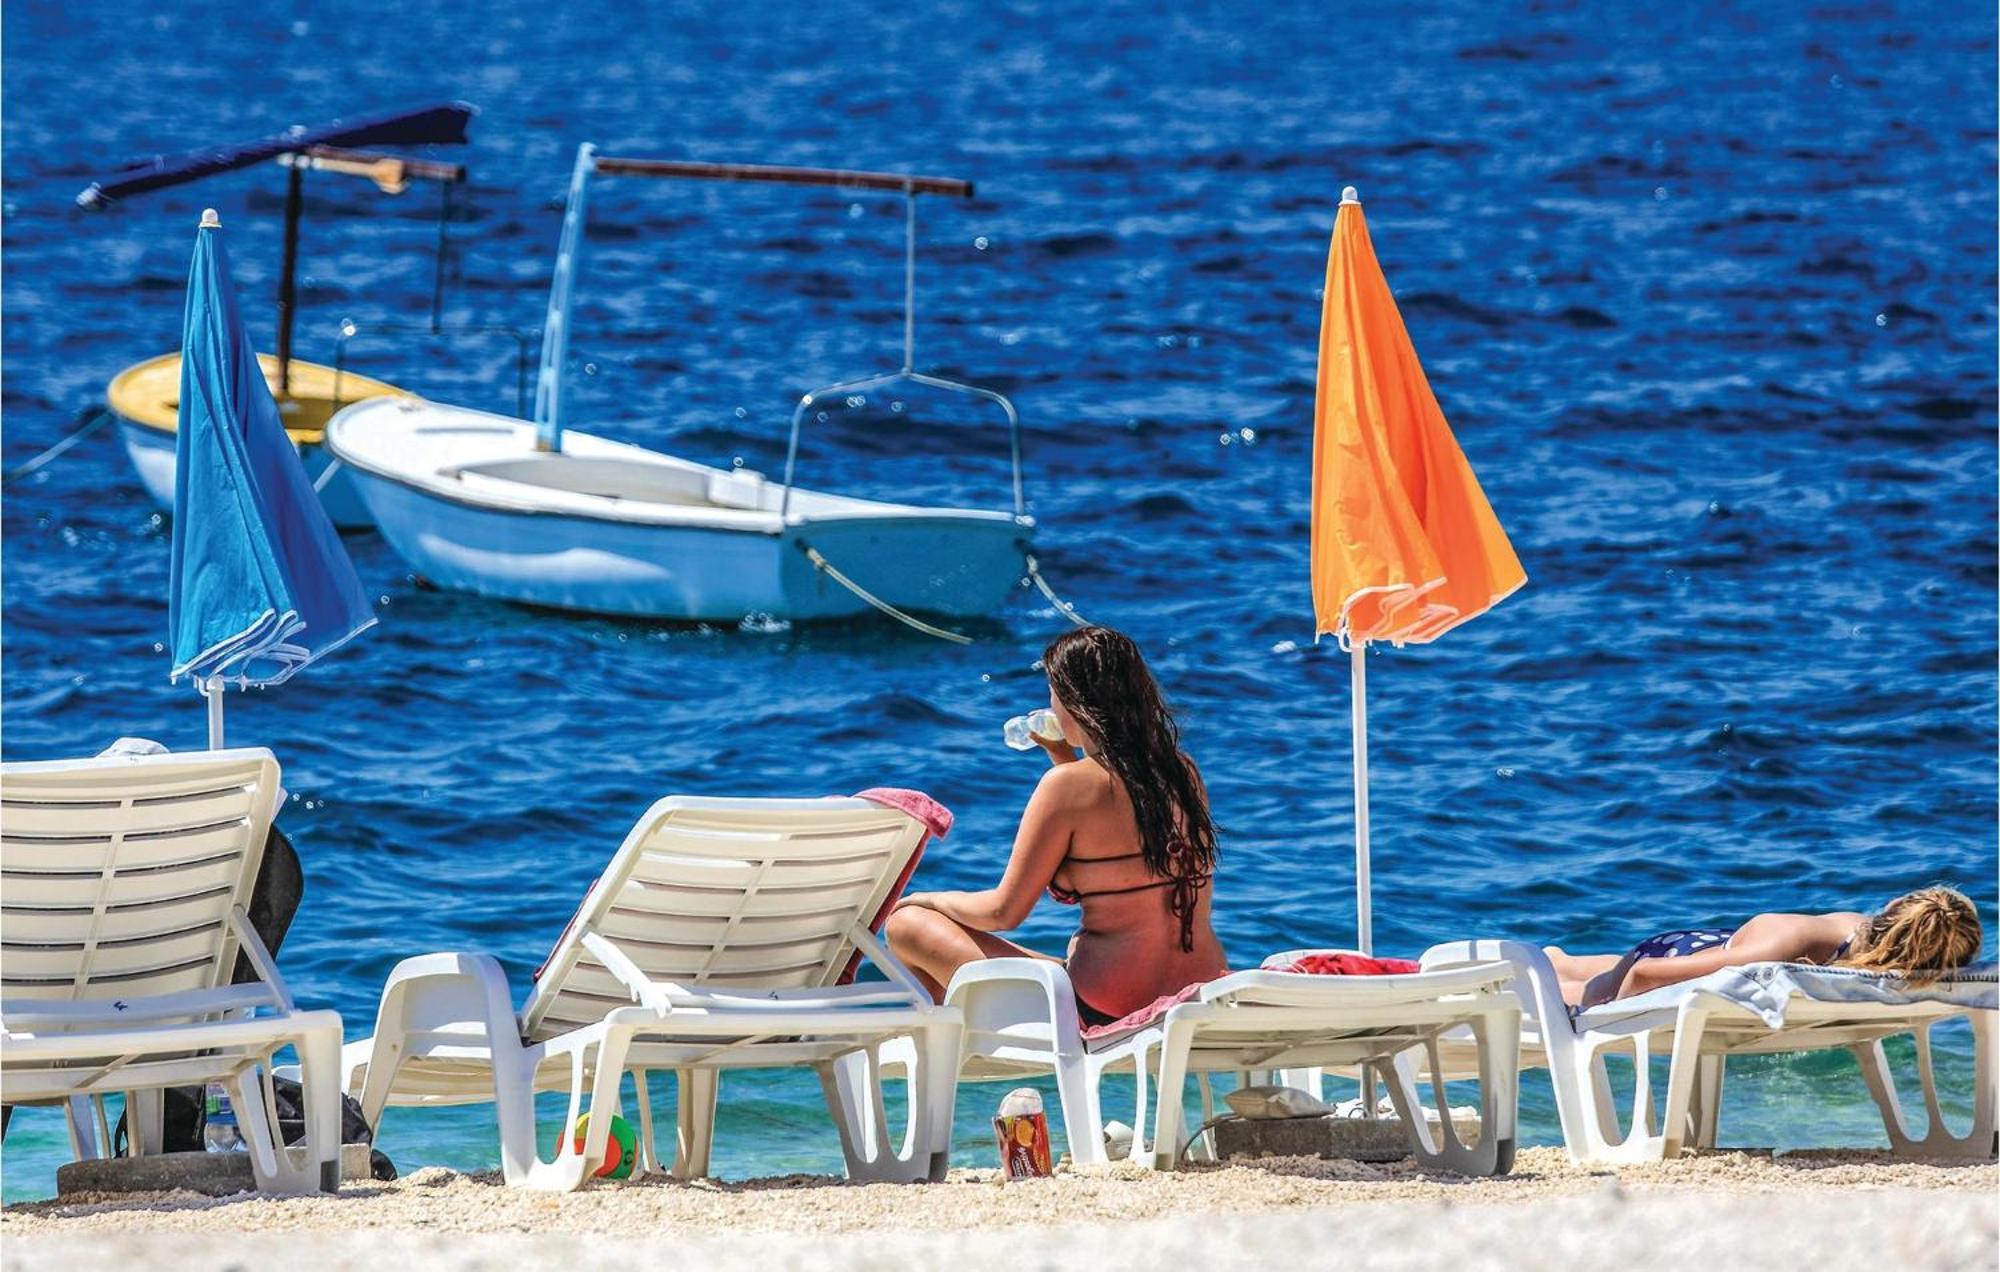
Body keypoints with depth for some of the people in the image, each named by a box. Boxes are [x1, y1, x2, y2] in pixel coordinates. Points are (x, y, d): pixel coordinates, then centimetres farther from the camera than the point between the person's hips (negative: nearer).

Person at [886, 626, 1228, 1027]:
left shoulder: (1067, 785, -14)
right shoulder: (1183, 772, 5)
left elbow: (1004, 911, -8)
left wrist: (926, 901, 11)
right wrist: (1062, 756, 27)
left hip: (1103, 1015, -8)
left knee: (906, 925, 6)